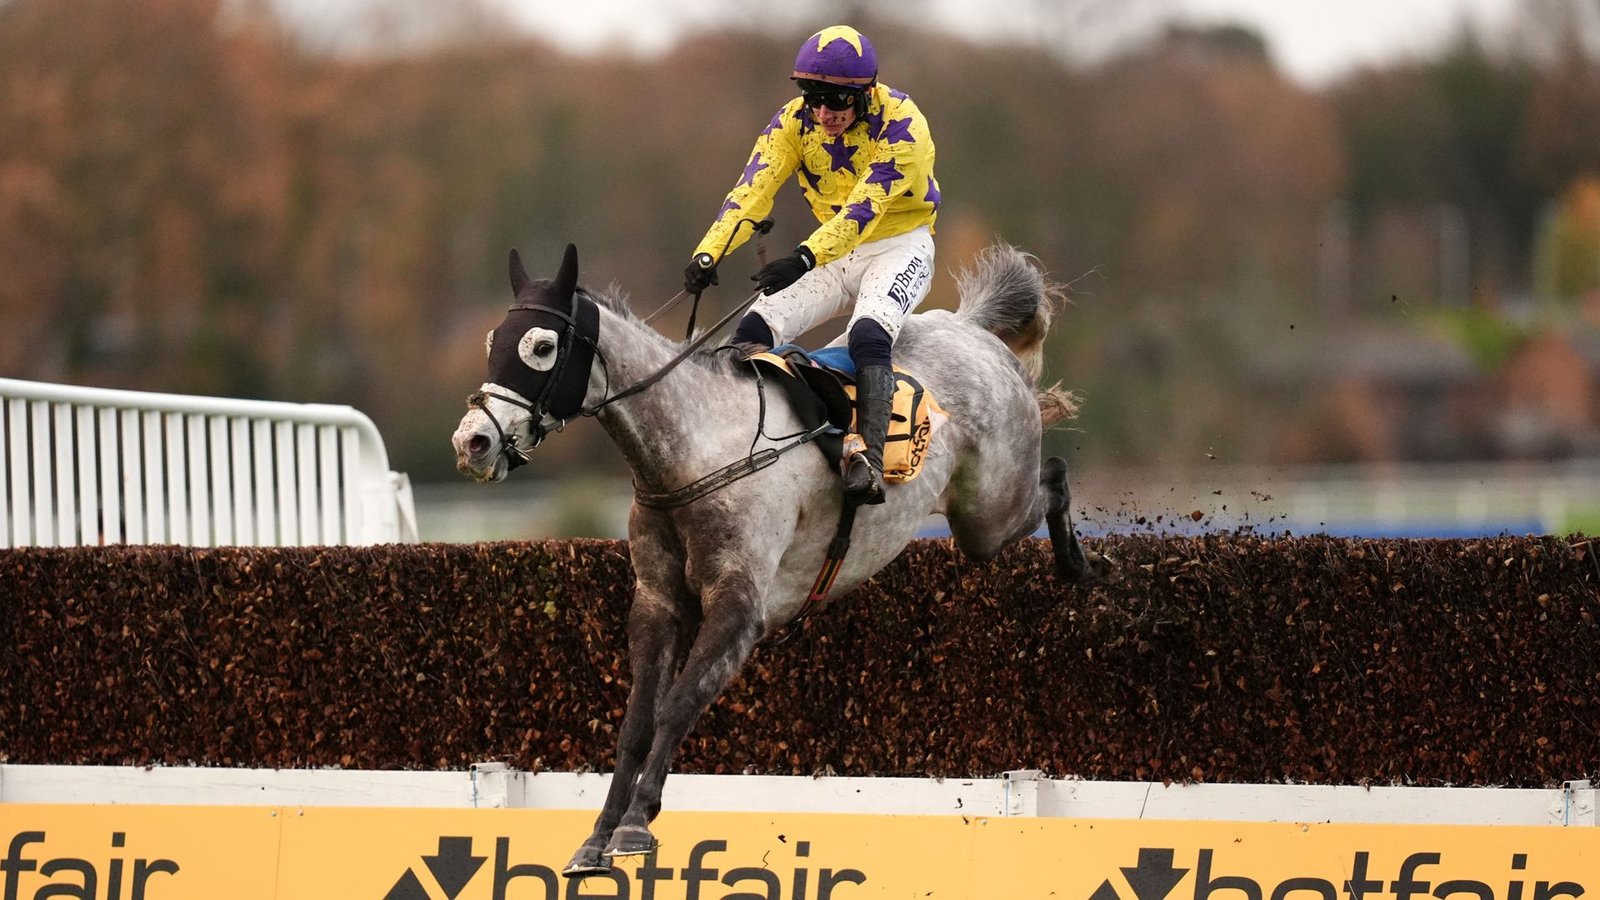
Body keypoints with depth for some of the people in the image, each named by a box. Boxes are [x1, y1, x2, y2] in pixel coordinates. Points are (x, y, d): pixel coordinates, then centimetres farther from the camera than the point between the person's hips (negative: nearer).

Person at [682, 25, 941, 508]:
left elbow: (865, 205, -35)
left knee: (868, 334, -34)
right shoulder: (795, 122, -8)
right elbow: (752, 190, -17)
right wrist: (708, 254, -33)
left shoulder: (901, 125, -24)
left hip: (899, 246, -6)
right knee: (754, 330, -12)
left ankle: (870, 463, -42)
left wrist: (805, 258, -48)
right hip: (836, 252, 6)